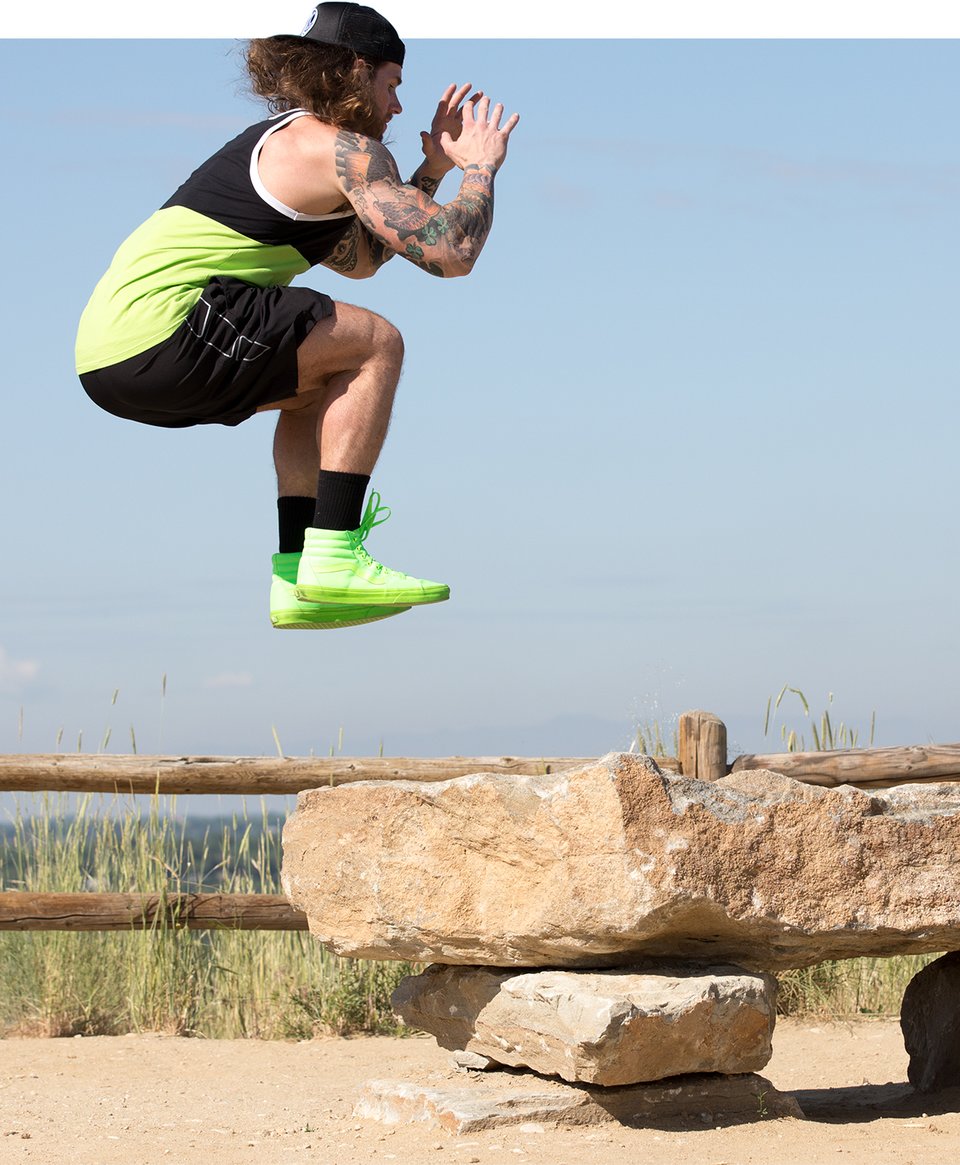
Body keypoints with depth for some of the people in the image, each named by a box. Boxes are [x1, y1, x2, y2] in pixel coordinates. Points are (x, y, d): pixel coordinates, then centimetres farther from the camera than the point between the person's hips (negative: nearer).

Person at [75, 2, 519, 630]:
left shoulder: (280, 140, 27)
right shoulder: (343, 151, -3)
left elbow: (359, 259, 36)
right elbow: (451, 252, -8)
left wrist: (436, 169, 33)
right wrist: (481, 167, 10)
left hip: (107, 356, 10)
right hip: (163, 330, -10)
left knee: (320, 384, 27)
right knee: (375, 345, -1)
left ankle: (297, 579, 18)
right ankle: (334, 557, -7)